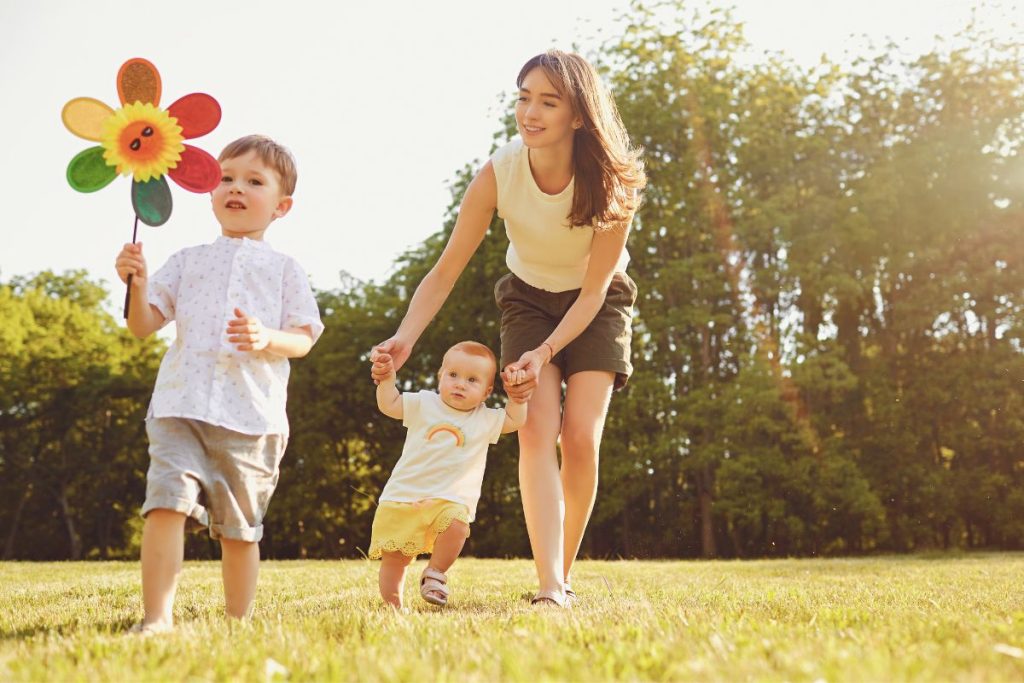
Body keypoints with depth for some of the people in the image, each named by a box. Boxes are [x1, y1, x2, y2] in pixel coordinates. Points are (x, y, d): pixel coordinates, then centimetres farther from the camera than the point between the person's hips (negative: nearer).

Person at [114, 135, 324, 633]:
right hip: (180, 405, 1)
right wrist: (136, 284, -7)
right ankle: (157, 618, -19)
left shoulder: (283, 269, 14)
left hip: (253, 413, 0)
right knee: (167, 502, -19)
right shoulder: (187, 260, 17)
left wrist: (268, 339, -16)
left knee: (240, 526, 5)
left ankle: (238, 621, 18)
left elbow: (304, 339, 5)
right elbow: (143, 326, 12)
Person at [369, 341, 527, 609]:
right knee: (393, 556, -1)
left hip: (449, 500, 0)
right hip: (403, 495, 0)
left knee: (457, 524, -33)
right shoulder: (424, 404, 6)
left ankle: (435, 573, -11)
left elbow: (515, 420, 13)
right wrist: (387, 378, -6)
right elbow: (389, 405, 7)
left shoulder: (485, 419, 9)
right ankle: (394, 606, 15)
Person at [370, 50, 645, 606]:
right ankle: (549, 590, -23)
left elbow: (593, 291, -21)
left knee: (581, 437, -13)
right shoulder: (497, 175, -26)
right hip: (529, 299, 1)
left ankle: (563, 575, 8)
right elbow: (445, 273, -22)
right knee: (537, 430, -19)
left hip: (597, 305, 0)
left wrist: (546, 353, -33)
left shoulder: (611, 183, -28)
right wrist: (405, 338, -37)